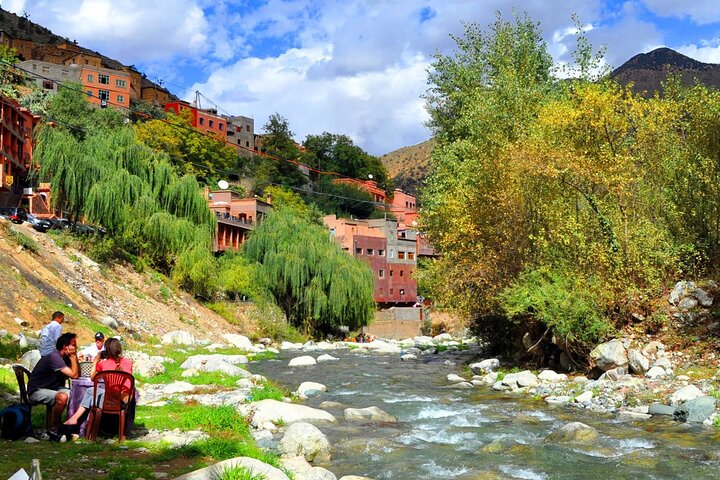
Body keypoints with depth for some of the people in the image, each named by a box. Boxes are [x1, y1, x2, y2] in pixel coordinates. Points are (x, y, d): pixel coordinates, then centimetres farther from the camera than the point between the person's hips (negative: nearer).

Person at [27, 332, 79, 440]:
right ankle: (53, 431, -22)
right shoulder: (54, 357, -22)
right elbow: (74, 375, -28)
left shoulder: (64, 357, 7)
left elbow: (78, 373, 4)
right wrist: (73, 356, -18)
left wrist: (74, 356, -2)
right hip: (37, 391, -9)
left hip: (53, 388, 9)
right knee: (62, 397, -36)